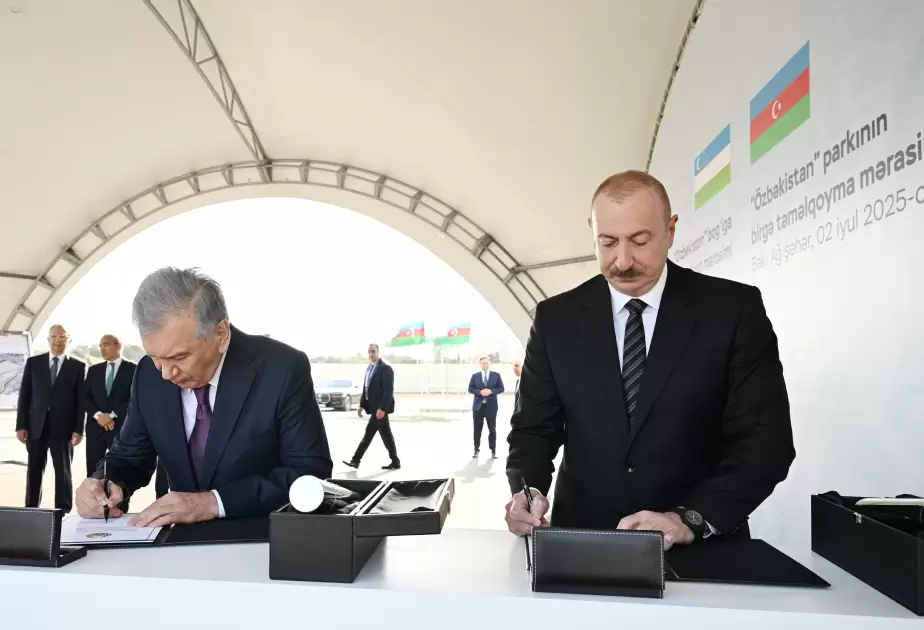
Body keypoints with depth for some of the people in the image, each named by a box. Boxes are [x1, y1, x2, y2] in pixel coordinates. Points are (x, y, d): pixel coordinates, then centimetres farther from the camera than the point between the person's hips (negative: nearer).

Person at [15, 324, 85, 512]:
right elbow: (24, 395, 6)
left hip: (62, 428, -2)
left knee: (63, 472, 3)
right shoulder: (33, 362, 8)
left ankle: (63, 513, 10)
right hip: (36, 426, 2)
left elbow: (81, 400, 0)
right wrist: (21, 425, -1)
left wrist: (78, 429, -7)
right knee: (34, 471, 8)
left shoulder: (78, 366, 3)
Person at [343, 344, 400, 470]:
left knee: (369, 432, -6)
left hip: (380, 407, -9)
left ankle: (356, 460, 0)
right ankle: (395, 461, 15)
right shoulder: (369, 367, 14)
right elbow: (366, 388, 18)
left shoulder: (385, 368, -13)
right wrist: (362, 405, 13)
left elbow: (388, 391, -19)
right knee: (385, 433, 10)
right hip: (373, 406, 9)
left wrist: (382, 408, -24)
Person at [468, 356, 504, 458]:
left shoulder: (496, 375, 4)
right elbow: (470, 389, 1)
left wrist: (491, 391, -15)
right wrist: (480, 392, -15)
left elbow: (501, 388, 1)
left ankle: (493, 451, 9)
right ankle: (476, 449, 15)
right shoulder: (475, 376, 5)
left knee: (492, 429, 3)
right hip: (478, 405, 1)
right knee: (477, 429, 6)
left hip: (491, 406, -1)